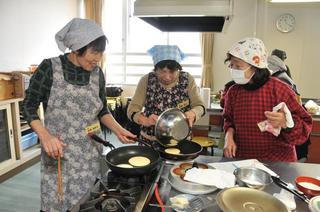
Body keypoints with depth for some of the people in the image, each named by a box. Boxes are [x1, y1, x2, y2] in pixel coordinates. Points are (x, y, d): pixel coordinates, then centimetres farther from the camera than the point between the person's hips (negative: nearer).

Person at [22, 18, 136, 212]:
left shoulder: (97, 73, 0)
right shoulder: (49, 68, -12)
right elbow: (29, 107, -6)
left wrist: (118, 129, -6)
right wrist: (45, 136, -21)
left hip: (90, 152, 3)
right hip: (58, 151, -3)